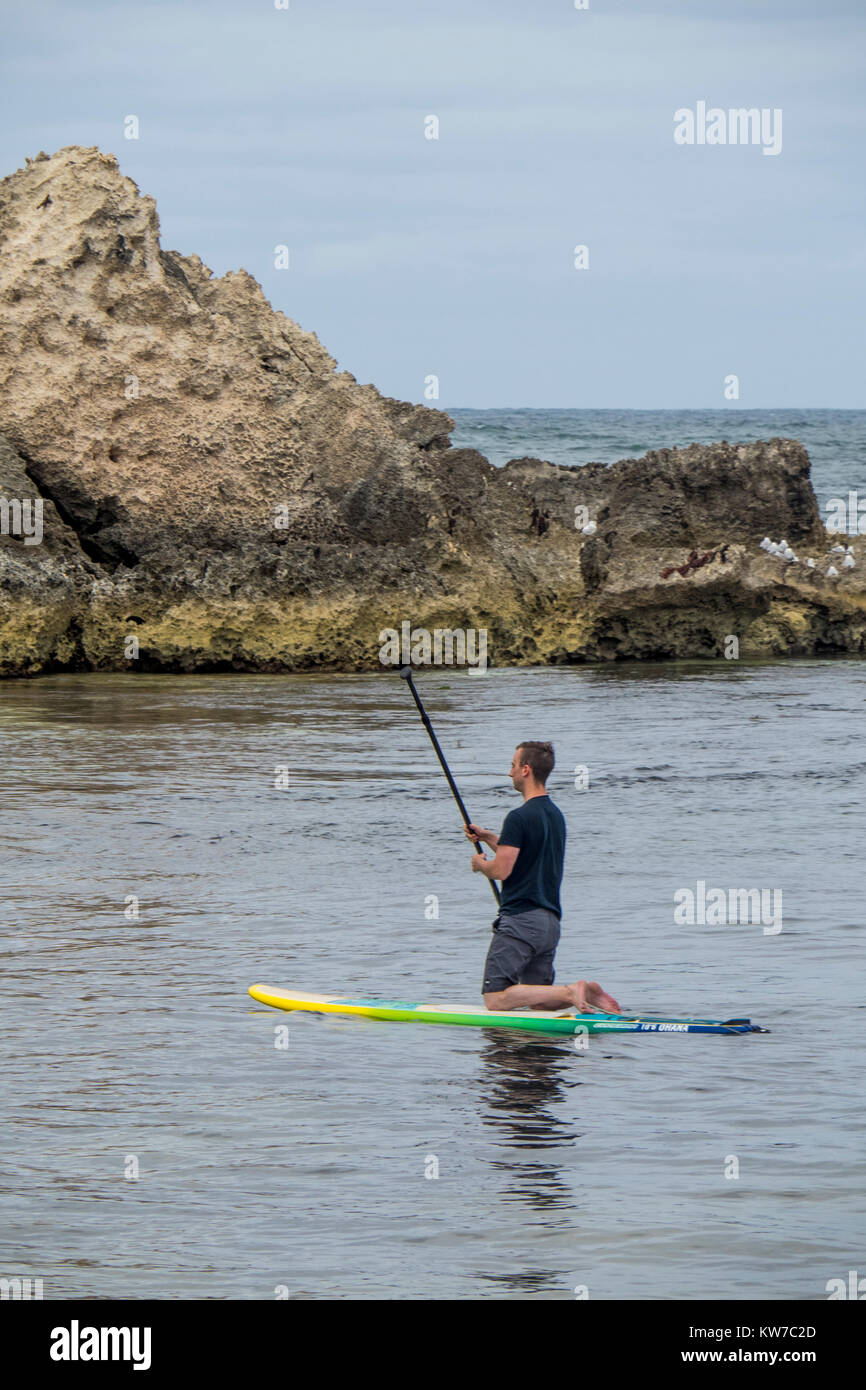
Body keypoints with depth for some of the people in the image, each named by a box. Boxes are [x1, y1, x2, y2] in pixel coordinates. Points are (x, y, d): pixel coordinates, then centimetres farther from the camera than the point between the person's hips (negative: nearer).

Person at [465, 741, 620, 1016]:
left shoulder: (519, 818, -15)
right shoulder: (556, 815, 14)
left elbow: (501, 870, -19)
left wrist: (480, 864, 2)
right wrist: (490, 839, 24)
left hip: (520, 920, -9)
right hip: (551, 921, 9)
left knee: (496, 998, -8)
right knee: (539, 1000, 15)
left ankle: (571, 992, -20)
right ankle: (584, 993, -9)